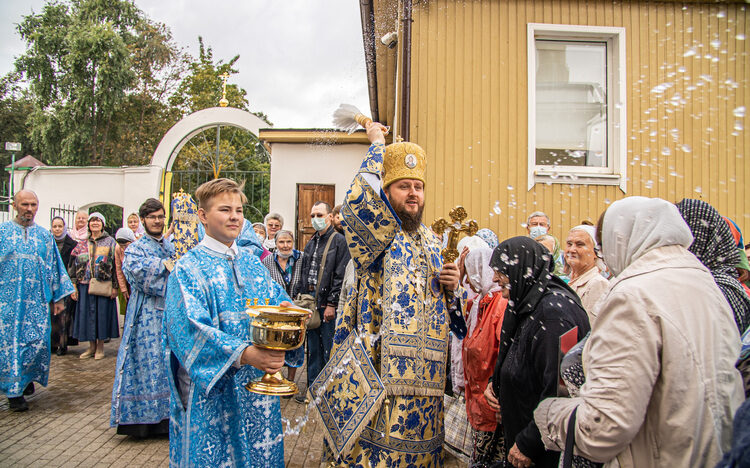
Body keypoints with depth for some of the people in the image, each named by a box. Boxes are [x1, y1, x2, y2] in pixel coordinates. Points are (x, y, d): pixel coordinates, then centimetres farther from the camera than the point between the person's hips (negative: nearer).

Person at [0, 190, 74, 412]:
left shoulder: (45, 235, 10)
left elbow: (54, 267, 13)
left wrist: (58, 297, 11)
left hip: (37, 300, 2)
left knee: (38, 340, -2)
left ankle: (27, 377, 24)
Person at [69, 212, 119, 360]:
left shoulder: (110, 242, 3)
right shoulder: (82, 244, 11)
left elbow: (116, 265, -2)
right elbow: (74, 266, 10)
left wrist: (115, 286, -8)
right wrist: (73, 286, 2)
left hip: (104, 285, -3)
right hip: (85, 285, 3)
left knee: (102, 313, 1)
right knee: (87, 314, 6)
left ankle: (100, 346, 13)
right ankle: (92, 346, 19)